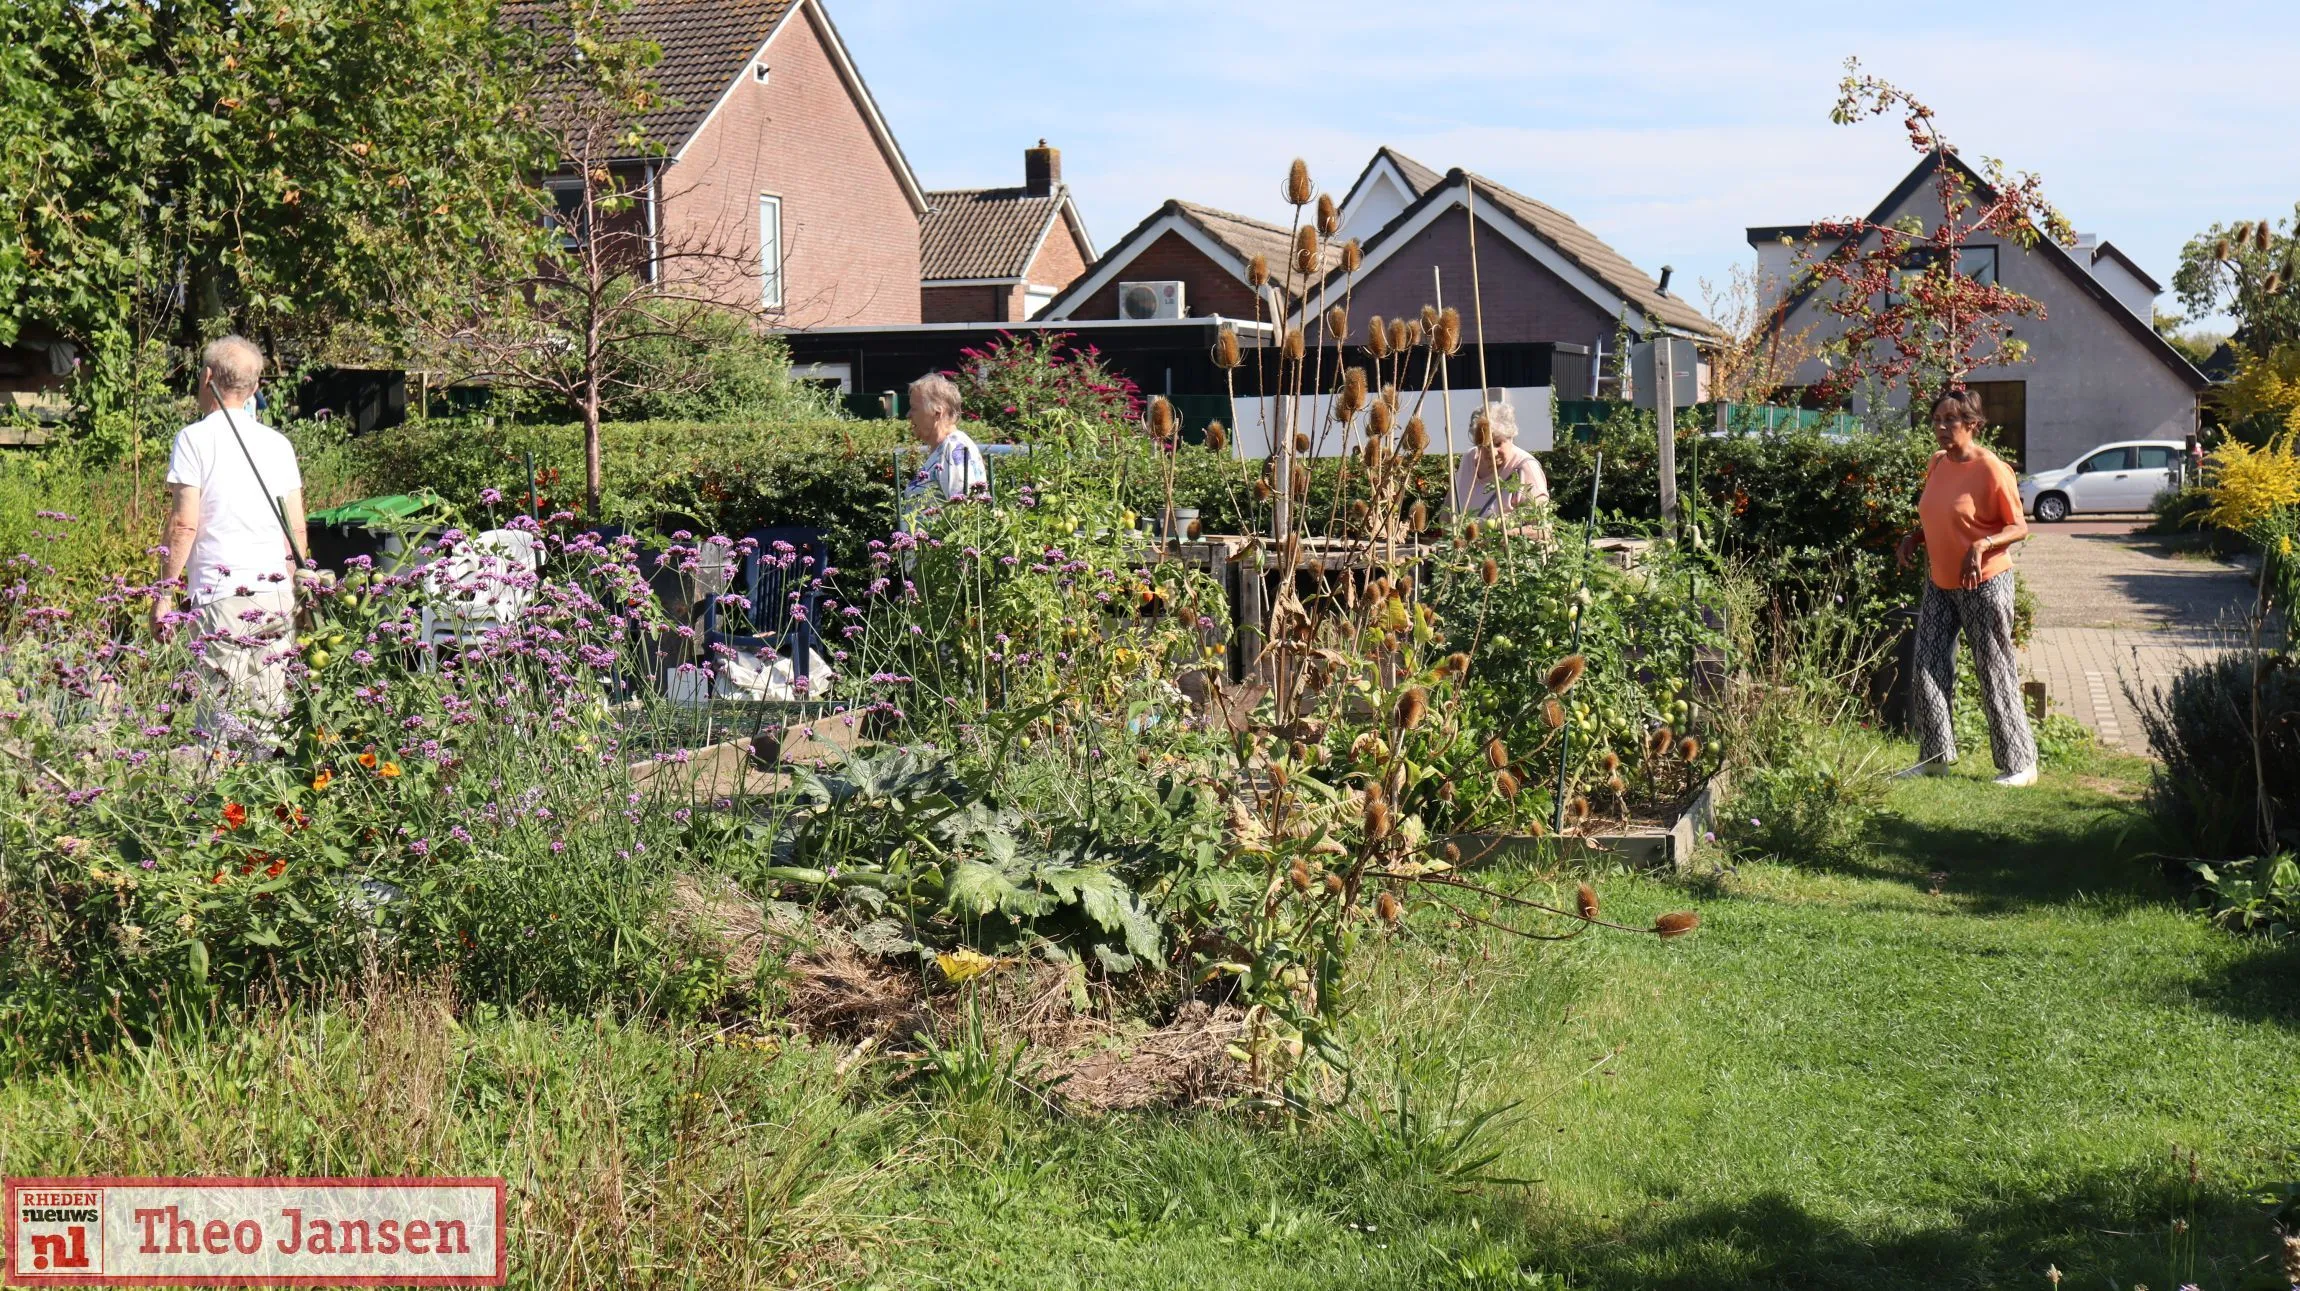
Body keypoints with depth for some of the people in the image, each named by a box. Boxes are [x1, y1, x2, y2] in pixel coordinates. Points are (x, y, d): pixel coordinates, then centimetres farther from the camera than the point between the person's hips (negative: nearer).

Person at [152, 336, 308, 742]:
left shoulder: (195, 438, -3)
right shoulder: (278, 443, 13)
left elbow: (183, 524, -8)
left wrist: (164, 592, -2)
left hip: (223, 597, -5)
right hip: (277, 594, 5)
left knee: (224, 718, -6)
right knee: (270, 720, 7)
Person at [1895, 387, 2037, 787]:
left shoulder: (1991, 470, -15)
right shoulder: (1937, 464, 7)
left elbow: (2019, 528, -13)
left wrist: (1983, 545, -29)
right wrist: (1913, 538, 3)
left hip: (1984, 585, -7)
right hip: (1939, 584, 7)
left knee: (1995, 672, -3)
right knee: (1928, 670, 4)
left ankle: (2020, 763, 5)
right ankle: (1936, 756, 14)